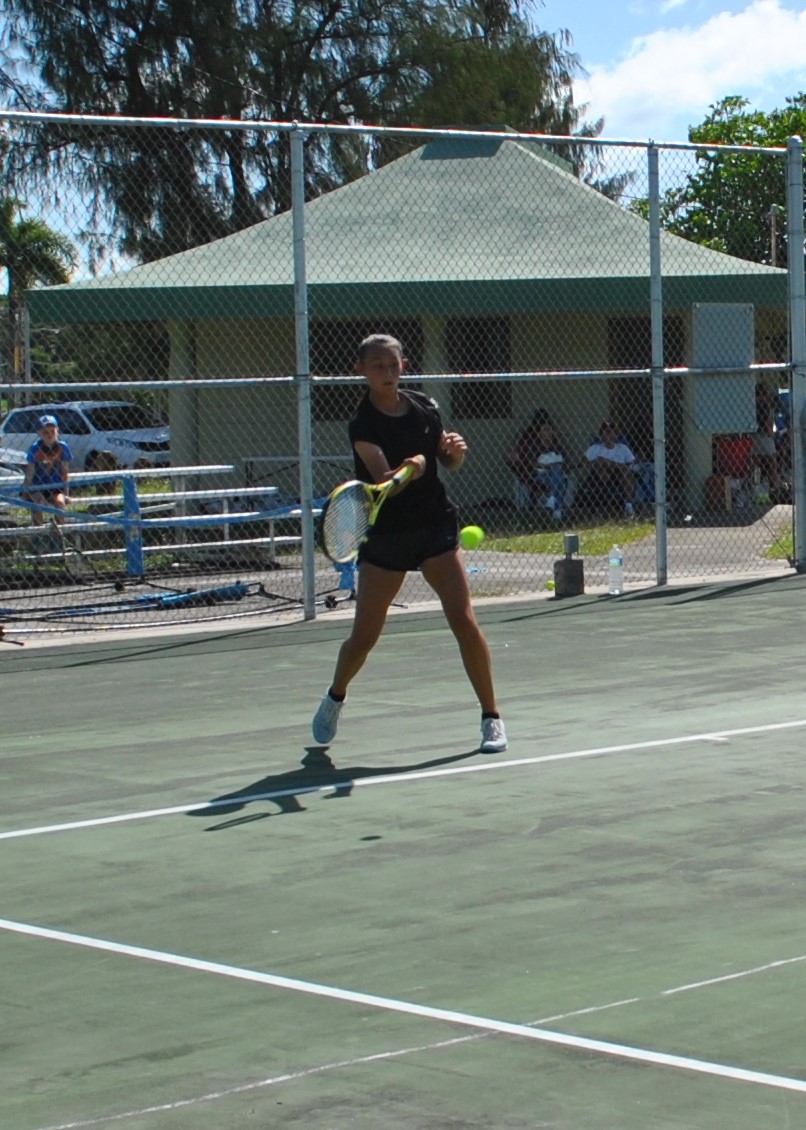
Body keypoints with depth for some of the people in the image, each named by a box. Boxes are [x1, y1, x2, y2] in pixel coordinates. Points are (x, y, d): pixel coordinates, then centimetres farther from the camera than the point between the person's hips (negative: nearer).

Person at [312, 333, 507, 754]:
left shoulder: (424, 407, 1)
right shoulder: (362, 424, -12)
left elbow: (449, 463, 12)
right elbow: (384, 480, -25)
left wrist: (456, 451, -10)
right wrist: (410, 468, -45)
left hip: (435, 526, 2)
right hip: (385, 534, -2)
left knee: (463, 619, -10)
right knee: (363, 637, 2)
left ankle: (491, 717, 0)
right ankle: (334, 699, 33)